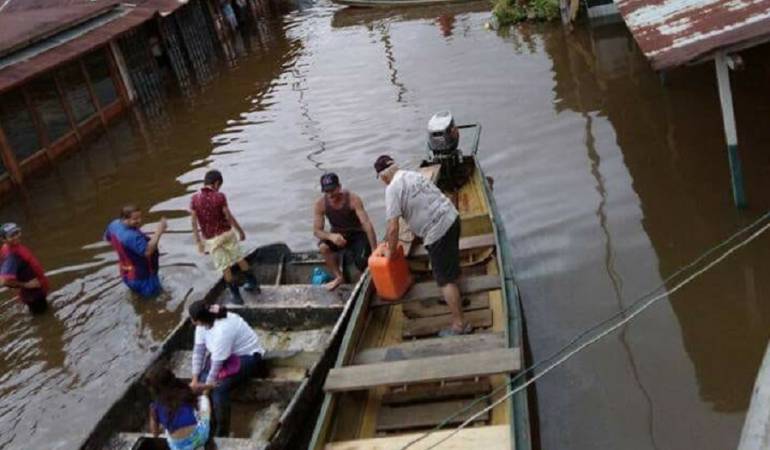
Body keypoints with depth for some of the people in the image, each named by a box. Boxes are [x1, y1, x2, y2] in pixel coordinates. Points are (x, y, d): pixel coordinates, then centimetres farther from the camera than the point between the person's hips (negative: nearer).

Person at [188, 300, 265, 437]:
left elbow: (217, 364, -28)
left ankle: (221, 432, -9)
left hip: (247, 357, -8)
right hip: (225, 354, 8)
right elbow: (198, 350, -7)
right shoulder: (204, 323, -13)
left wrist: (208, 384, -15)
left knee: (219, 388, -25)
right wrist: (195, 379, -11)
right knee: (202, 379, -11)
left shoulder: (222, 330, -36)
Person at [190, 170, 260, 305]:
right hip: (227, 233, 0)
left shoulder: (194, 199, -9)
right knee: (239, 258, 20)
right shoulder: (219, 197, -15)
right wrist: (241, 231, 0)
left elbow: (193, 222, -9)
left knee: (225, 267, 9)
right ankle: (253, 284, 31)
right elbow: (229, 217, -13)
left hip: (211, 239, 0)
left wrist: (198, 242, -4)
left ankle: (236, 296, 14)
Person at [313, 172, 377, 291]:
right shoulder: (320, 204, -17)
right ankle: (338, 277, -7)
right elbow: (317, 231, -17)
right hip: (337, 236, 3)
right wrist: (331, 236, -40)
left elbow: (367, 225, -31)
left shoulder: (353, 200, -26)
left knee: (361, 261, -27)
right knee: (323, 247, -29)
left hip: (357, 234, -3)